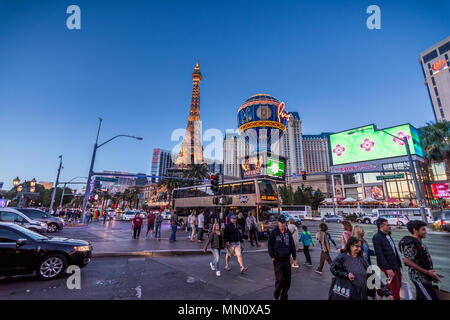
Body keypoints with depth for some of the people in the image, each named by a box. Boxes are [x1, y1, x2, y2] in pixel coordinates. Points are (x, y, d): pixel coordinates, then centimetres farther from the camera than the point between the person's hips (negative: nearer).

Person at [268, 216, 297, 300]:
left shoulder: (288, 232, 5)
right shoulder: (273, 232, -7)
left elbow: (292, 245, 12)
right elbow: (269, 245, -3)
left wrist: (294, 256, 10)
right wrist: (272, 256, -8)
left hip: (287, 258, 4)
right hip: (277, 259, -4)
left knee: (287, 280, 10)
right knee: (280, 279, -6)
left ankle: (284, 297, 29)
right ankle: (276, 296, 19)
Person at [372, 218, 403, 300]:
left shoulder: (388, 236, 12)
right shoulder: (376, 237, -17)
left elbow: (395, 251, 18)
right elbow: (379, 254, -20)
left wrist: (399, 265, 15)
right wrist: (387, 268, -21)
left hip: (396, 266, 9)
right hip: (388, 267, -9)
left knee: (398, 285, 15)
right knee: (395, 287, -1)